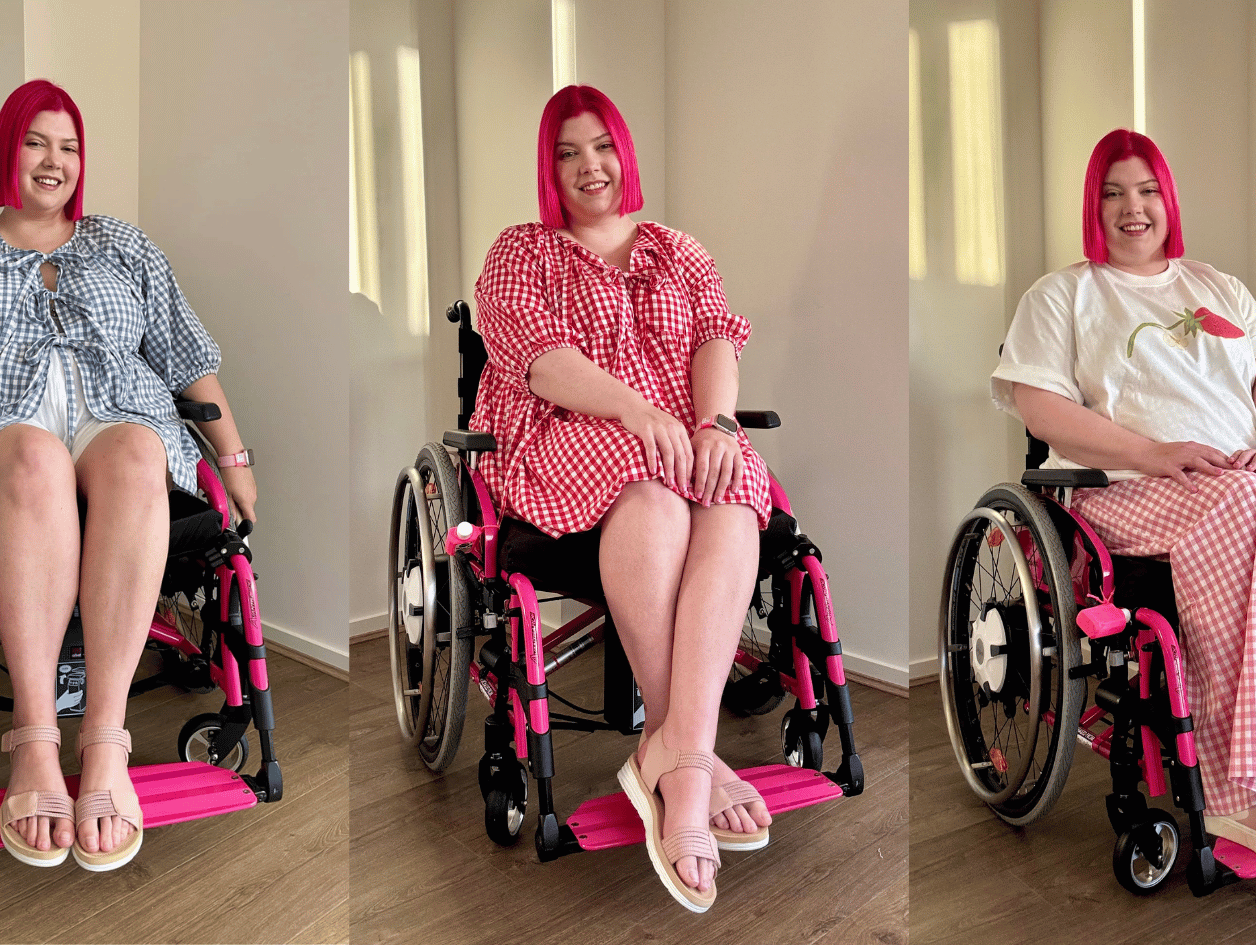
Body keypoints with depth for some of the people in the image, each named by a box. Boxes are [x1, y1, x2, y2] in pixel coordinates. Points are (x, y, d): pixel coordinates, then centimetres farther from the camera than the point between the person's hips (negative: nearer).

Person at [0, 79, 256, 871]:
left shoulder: (123, 248, 26)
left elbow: (187, 355, 20)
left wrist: (235, 458, 12)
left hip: (122, 416, 1)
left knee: (133, 461, -38)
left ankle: (105, 743, -46)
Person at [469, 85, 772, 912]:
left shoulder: (679, 252, 27)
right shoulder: (520, 251, 16)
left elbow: (719, 337, 8)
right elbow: (538, 356, -3)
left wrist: (716, 420, -15)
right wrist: (639, 412, -20)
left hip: (687, 434, 3)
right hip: (563, 438, -3)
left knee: (733, 509, -33)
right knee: (652, 496, -38)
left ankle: (676, 754, -43)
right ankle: (691, 751, -36)